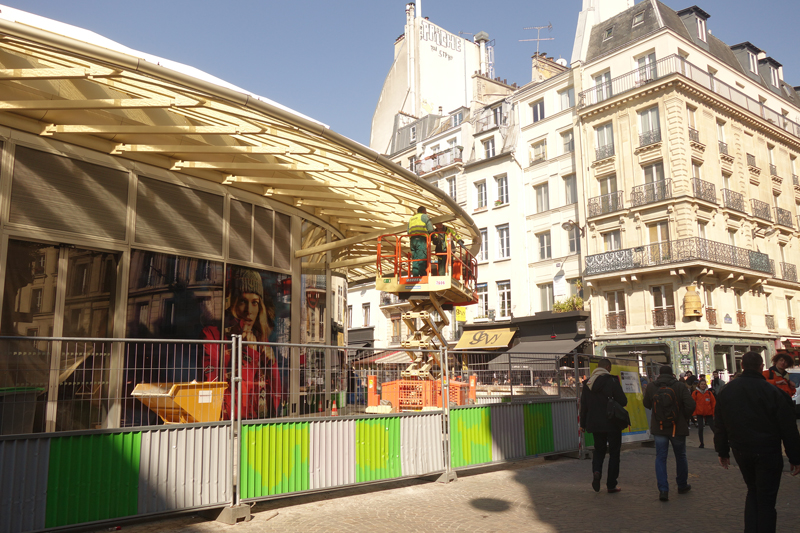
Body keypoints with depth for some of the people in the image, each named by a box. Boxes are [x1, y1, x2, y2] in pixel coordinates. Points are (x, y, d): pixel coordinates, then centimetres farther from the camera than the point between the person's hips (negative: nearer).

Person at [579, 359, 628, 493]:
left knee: (599, 449, 19)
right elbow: (623, 401, -13)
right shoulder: (612, 381, -12)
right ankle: (611, 485, 11)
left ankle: (596, 471, -8)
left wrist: (583, 424, 14)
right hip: (612, 423, -4)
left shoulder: (587, 383, 4)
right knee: (614, 453, 8)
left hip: (595, 424, 4)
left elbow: (583, 405, 7)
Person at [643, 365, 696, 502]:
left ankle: (663, 489, -4)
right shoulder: (680, 386, -9)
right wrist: (684, 418, 2)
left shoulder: (651, 387, -4)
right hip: (677, 428, 0)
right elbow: (690, 406, -14)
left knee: (660, 457, 5)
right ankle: (682, 485, 33)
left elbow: (646, 404, 7)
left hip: (659, 428, 1)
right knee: (680, 456, 18)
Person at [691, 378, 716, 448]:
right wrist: (694, 413, -3)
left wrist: (713, 413, 5)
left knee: (713, 427, 0)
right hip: (699, 413, -1)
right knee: (700, 428, 0)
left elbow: (713, 403, 6)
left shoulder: (709, 392, 2)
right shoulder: (695, 392, -3)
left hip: (709, 413, 1)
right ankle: (701, 443, 13)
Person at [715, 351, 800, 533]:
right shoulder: (773, 392, -14)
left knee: (753, 490, 22)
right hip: (768, 453, -4)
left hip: (741, 451, 4)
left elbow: (720, 427, 7)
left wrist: (722, 451, 16)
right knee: (766, 500, 4)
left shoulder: (725, 391, 1)